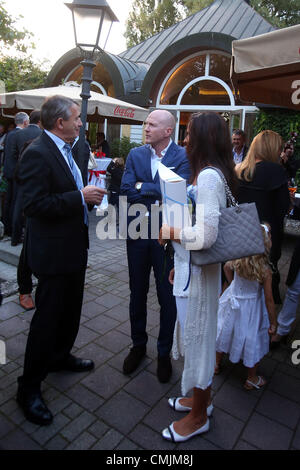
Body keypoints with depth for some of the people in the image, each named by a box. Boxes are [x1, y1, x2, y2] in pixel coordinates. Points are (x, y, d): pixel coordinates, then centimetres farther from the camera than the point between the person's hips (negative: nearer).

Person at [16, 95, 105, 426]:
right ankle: (29, 387, 23)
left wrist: (88, 194, 4)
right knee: (47, 318, 3)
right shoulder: (37, 153, -19)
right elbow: (34, 204, -27)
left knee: (71, 310, 23)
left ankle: (60, 356, 46)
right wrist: (80, 196, -24)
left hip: (74, 247, 10)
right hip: (53, 252, -9)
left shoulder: (65, 150, 11)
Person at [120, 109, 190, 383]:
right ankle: (138, 345, 40)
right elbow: (126, 191, -8)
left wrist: (142, 187, -14)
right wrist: (157, 196, -16)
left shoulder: (183, 157, -7)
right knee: (137, 294, 17)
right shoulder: (135, 155, 3)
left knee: (167, 297, 10)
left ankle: (164, 353, 33)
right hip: (138, 234, 4)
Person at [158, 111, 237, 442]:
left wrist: (170, 232, -15)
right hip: (193, 266, 10)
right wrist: (180, 262, 18)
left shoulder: (208, 177, -21)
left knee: (197, 335, 7)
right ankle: (201, 398, 44)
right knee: (199, 333, 21)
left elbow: (206, 234, -31)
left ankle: (198, 416, 31)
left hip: (198, 271, -10)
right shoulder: (210, 173, 11)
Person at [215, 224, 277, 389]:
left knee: (226, 332, 24)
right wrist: (273, 323, -7)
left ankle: (217, 364, 47)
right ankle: (252, 379, 38)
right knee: (252, 341, 17)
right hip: (251, 309, -4)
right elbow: (269, 299, -19)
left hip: (232, 304, 4)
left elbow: (227, 267, 5)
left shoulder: (237, 259, -17)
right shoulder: (265, 271, -28)